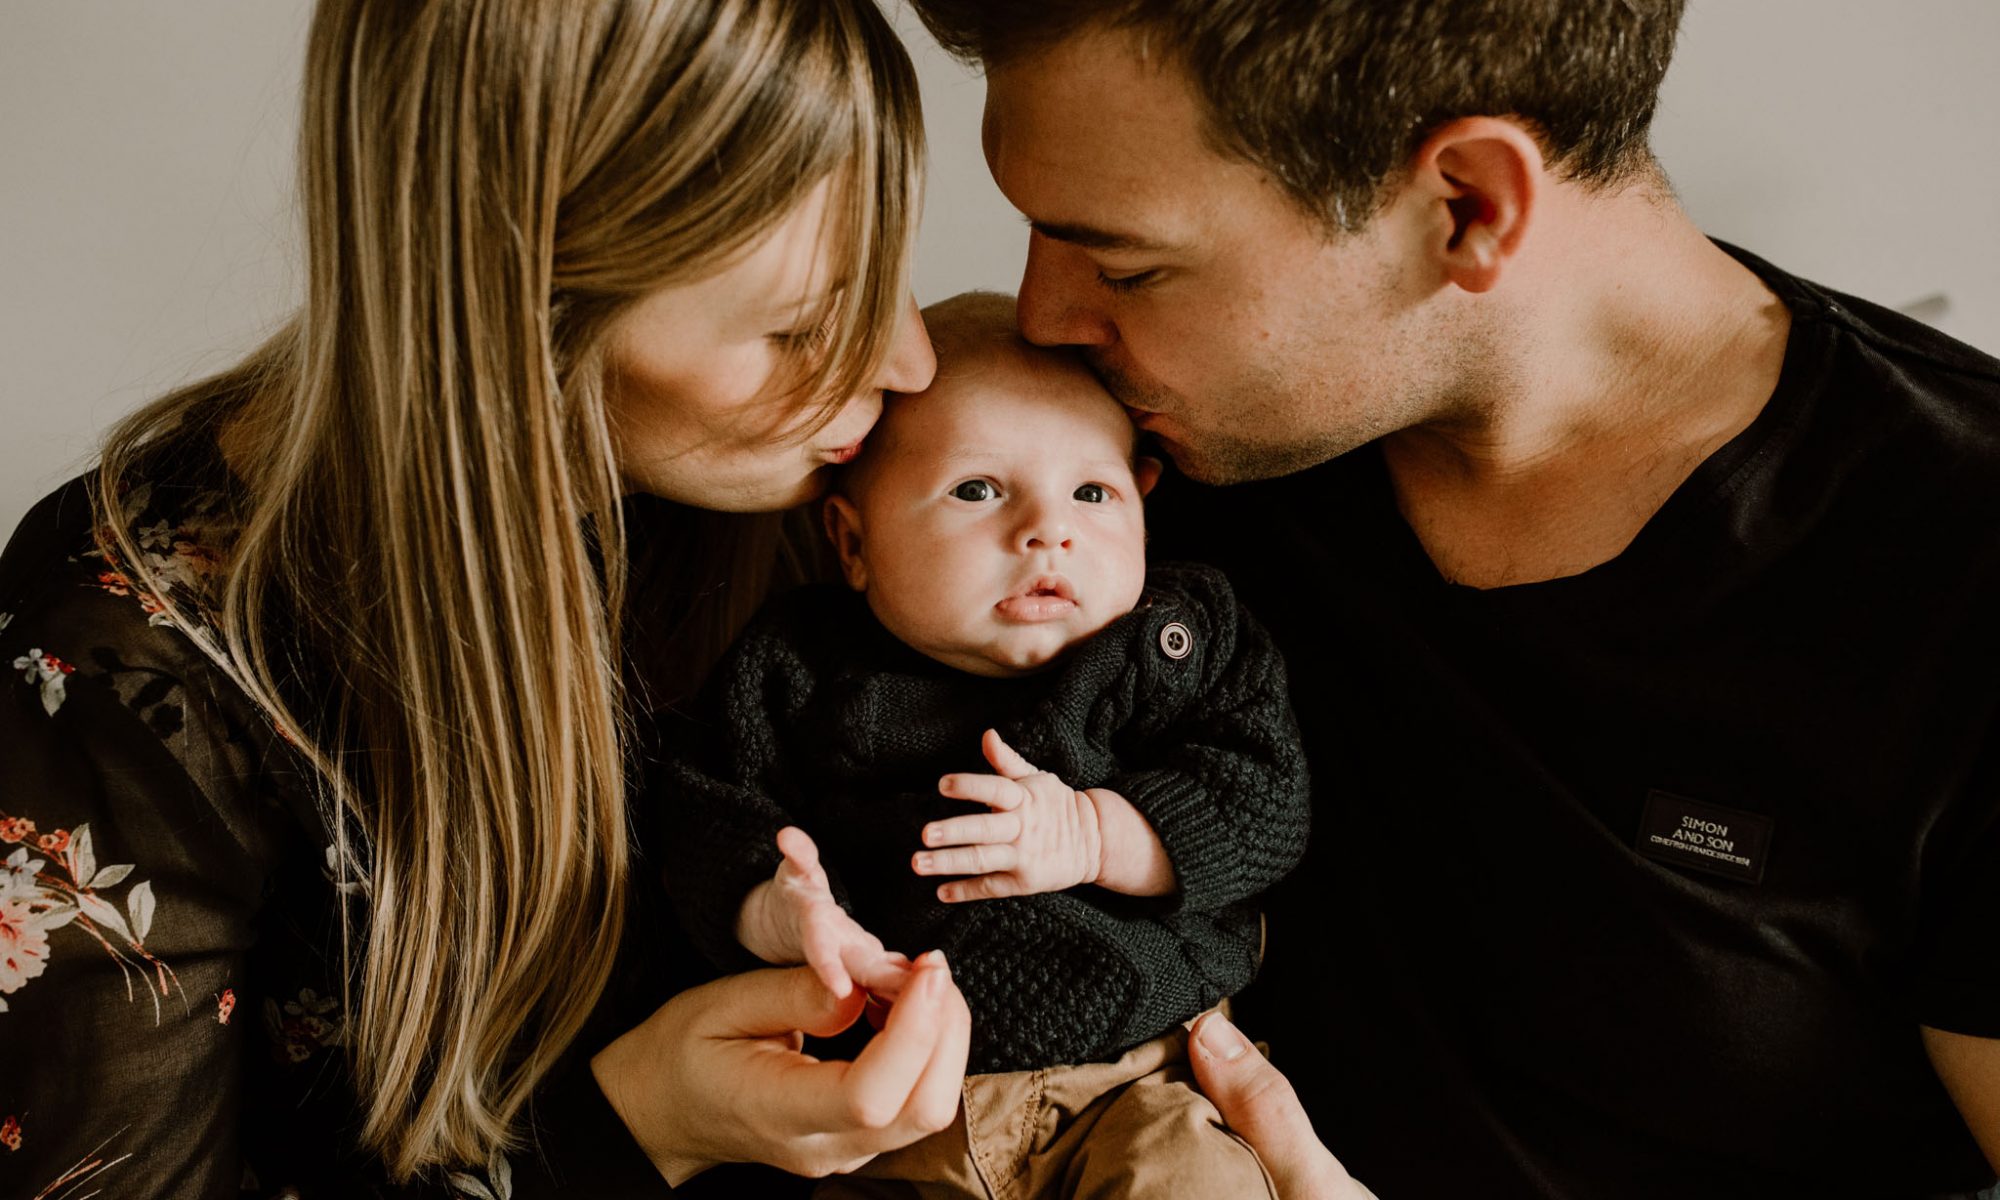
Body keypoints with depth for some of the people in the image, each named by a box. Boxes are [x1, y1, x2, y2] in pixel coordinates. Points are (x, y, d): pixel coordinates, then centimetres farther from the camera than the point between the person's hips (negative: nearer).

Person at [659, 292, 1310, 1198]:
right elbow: (708, 817, 0)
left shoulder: (1177, 638, 2)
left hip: (1134, 1087, 0)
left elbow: (1267, 798, -4)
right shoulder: (802, 667, 1)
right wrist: (779, 910, -22)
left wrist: (1092, 836, -17)